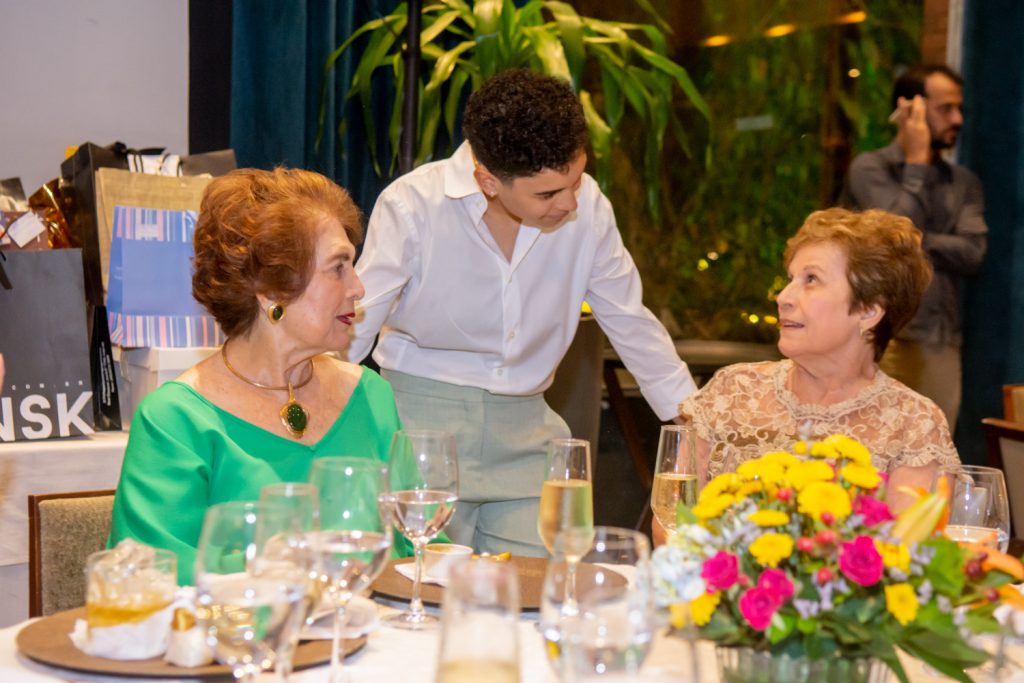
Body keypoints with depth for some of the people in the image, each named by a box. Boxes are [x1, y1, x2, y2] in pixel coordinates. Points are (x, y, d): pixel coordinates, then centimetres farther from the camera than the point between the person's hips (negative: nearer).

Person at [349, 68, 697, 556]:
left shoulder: (587, 208, -4)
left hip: (524, 429, 3)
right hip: (421, 416, -3)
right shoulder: (411, 206, -14)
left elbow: (633, 326, 9)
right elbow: (352, 329, -10)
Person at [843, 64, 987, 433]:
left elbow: (972, 254, 1)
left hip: (942, 342, 5)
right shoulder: (870, 168, 1)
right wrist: (917, 163, -4)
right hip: (884, 338, -4)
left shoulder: (964, 182, 14)